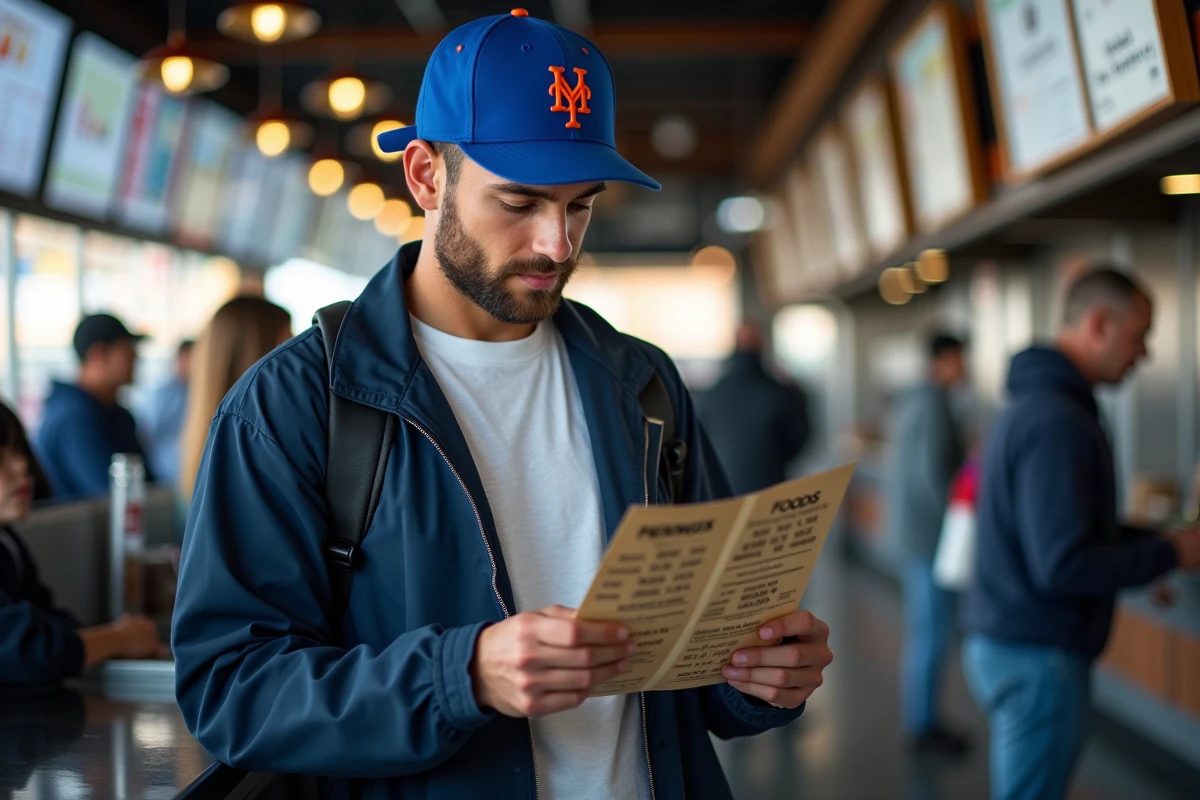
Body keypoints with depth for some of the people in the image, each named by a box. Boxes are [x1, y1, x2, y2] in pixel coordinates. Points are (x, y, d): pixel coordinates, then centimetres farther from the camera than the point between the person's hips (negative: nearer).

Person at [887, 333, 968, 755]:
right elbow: (935, 473, -22)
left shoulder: (910, 403, 13)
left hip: (913, 528, 10)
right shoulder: (934, 405, -17)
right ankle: (924, 726, 3)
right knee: (932, 630, -4)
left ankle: (916, 718, 22)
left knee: (922, 628, 15)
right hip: (933, 531, -10)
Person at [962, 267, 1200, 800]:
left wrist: (1151, 540, 9)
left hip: (1001, 646, 10)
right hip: (1037, 657, -10)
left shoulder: (1032, 404, 12)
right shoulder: (1059, 422, -21)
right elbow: (1062, 565, -26)